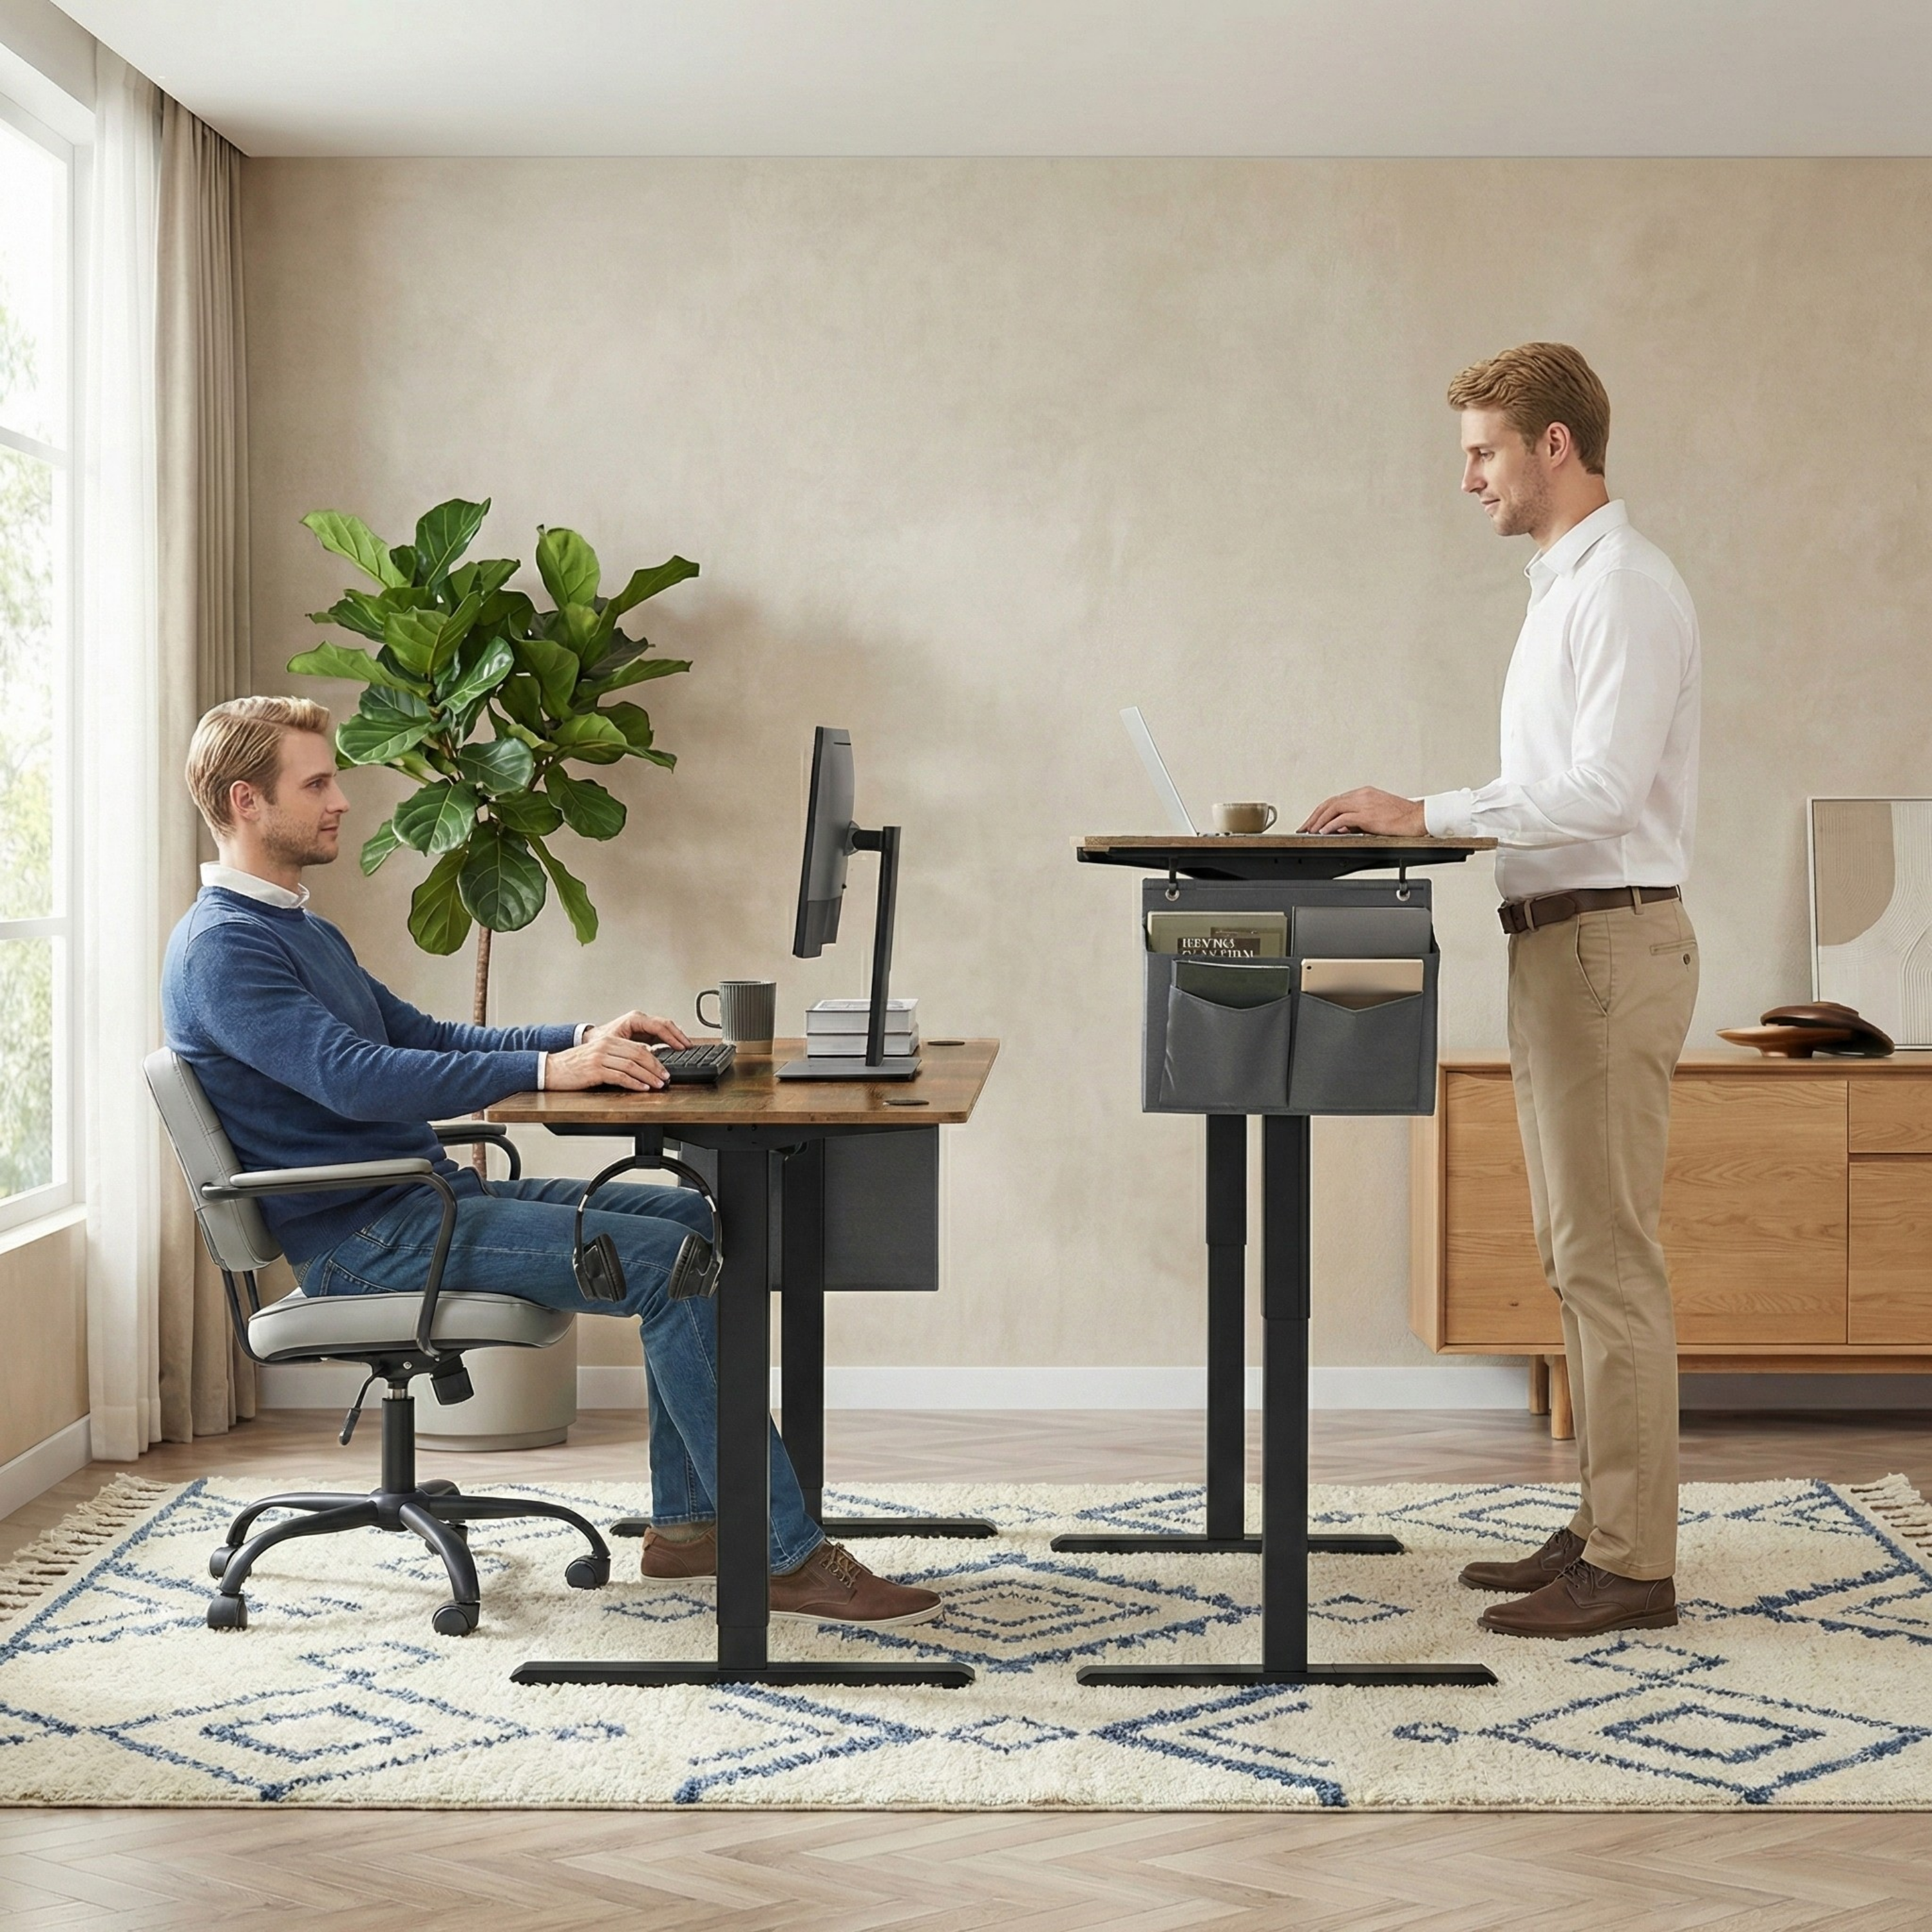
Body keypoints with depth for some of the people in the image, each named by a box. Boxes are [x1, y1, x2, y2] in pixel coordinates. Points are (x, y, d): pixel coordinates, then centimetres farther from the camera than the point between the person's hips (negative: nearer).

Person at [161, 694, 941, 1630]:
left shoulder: (301, 930, 21)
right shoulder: (219, 949, -13)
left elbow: (424, 1040, 23)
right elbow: (354, 1078, -26)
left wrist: (587, 1041, 8)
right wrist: (547, 1069, -29)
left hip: (430, 1193, 10)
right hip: (363, 1241, -10)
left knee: (691, 1219, 2)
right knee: (665, 1262, -20)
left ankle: (685, 1521, 2)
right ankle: (786, 1556, -17)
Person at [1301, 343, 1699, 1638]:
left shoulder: (1625, 587, -13)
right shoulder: (1566, 585, 19)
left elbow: (1600, 792, -23)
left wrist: (1426, 815, -20)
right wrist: (1431, 821, 9)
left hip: (1607, 943, -10)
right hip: (1562, 942, 11)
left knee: (1607, 1255, -8)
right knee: (1578, 1252, 13)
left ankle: (1633, 1567, -4)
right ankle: (1604, 1529, 19)